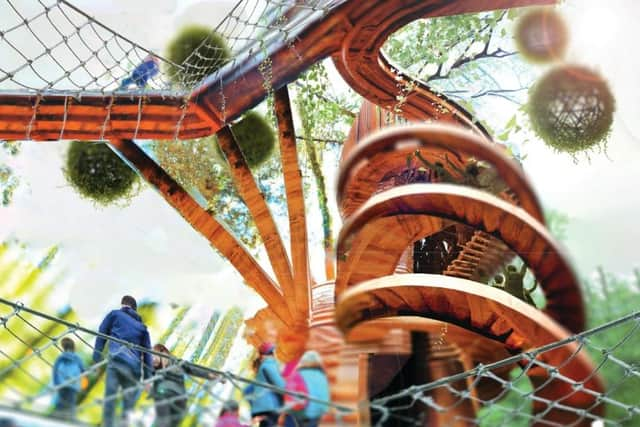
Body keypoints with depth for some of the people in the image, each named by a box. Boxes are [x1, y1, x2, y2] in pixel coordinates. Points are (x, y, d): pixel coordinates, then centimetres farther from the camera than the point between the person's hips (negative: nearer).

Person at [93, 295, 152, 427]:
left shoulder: (114, 314, 20)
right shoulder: (142, 326, 24)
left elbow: (102, 335, 8)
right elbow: (147, 353, 17)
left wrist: (96, 359, 2)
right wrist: (147, 378, 15)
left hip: (116, 360, -3)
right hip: (134, 367, 3)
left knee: (110, 396, -10)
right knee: (129, 398, 7)